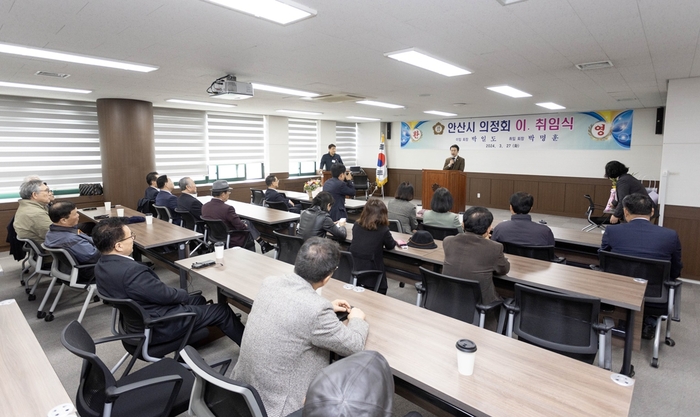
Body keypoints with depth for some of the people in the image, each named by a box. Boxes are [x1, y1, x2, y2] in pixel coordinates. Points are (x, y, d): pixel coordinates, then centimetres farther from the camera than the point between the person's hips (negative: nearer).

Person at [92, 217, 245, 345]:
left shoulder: (102, 265, -3)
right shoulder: (130, 271, -34)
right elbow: (166, 295, -22)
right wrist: (184, 294, -1)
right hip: (156, 327, -9)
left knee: (199, 300, 24)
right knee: (222, 310, 4)